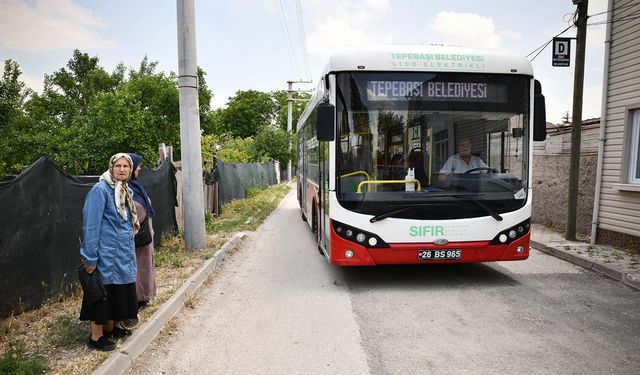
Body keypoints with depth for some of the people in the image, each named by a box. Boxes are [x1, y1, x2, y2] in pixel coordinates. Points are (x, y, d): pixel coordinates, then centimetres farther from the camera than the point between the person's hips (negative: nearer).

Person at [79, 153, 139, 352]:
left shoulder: (127, 191, 10)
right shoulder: (100, 190, -15)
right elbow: (91, 226, -17)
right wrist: (90, 259, -18)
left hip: (124, 253, 8)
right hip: (106, 253, -8)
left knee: (118, 289, 16)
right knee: (103, 292, 3)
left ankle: (111, 326, 33)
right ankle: (96, 336, 17)